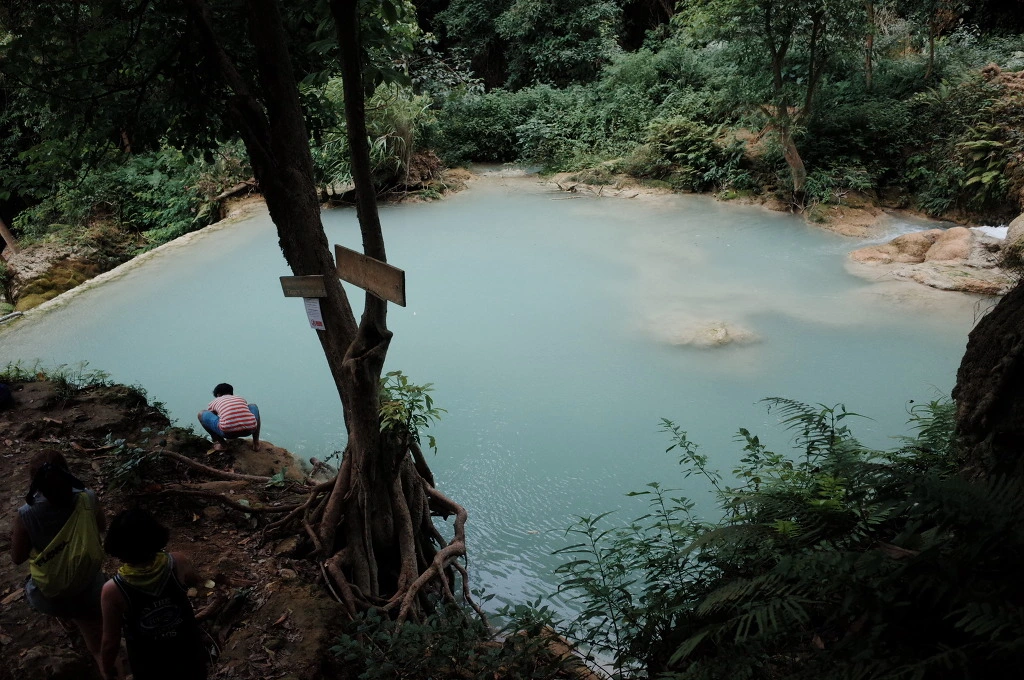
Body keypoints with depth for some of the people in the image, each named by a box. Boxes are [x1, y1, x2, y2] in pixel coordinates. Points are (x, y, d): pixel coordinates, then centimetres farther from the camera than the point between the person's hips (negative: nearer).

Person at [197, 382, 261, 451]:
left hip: (228, 432, -2)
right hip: (248, 430, 2)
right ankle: (256, 442, 26)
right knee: (253, 407, 38)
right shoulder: (241, 399, 32)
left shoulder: (215, 402, 26)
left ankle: (218, 442, 16)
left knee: (201, 414, 24)